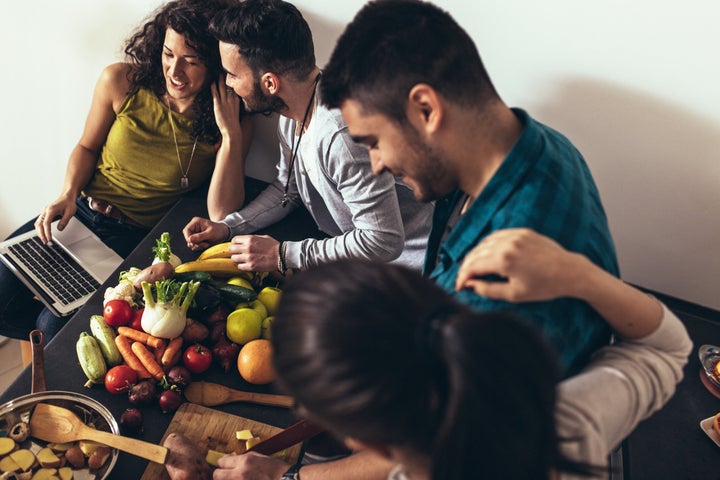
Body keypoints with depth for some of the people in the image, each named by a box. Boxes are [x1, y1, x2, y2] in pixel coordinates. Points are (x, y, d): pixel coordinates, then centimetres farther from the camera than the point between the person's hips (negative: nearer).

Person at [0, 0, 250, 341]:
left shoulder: (228, 128, -11)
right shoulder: (122, 83, -5)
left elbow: (221, 215, -22)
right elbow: (87, 147, 11)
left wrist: (231, 133, -27)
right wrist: (68, 194, -8)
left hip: (137, 239, -3)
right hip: (81, 212, 4)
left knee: (56, 325, -18)